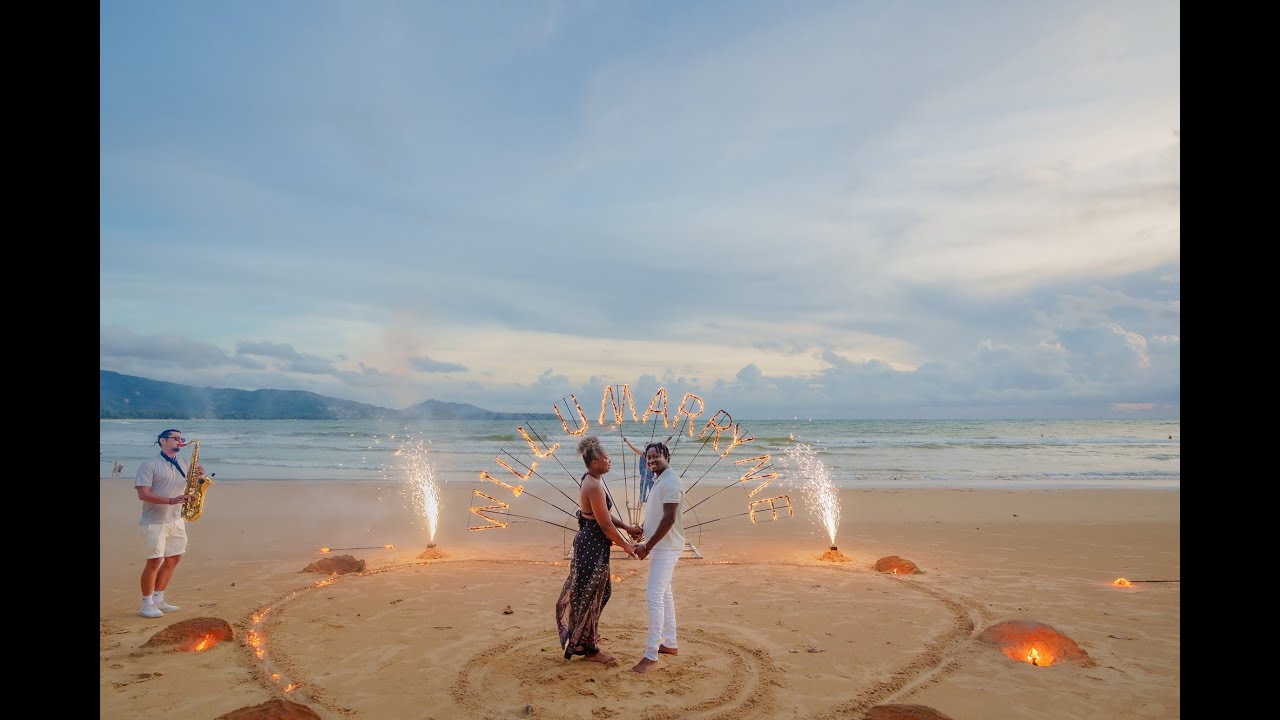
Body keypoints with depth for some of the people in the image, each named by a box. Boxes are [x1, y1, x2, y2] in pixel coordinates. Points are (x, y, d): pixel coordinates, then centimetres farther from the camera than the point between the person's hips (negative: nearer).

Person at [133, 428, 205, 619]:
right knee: (155, 561, -7)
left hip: (177, 520, 7)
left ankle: (158, 599, 21)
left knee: (174, 558, 9)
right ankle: (146, 604, 3)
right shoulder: (149, 465, -7)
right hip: (155, 521, -7)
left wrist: (198, 477, -5)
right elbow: (143, 494, -15)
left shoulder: (183, 465, 13)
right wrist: (170, 500, -25)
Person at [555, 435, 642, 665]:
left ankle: (582, 642, 34)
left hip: (590, 542, 10)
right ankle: (589, 649, 18)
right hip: (593, 545, -10)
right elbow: (606, 526, -20)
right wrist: (627, 546, -8)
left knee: (601, 591, 20)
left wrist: (627, 527, 13)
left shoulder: (592, 480, 7)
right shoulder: (594, 487, -24)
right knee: (590, 596, 4)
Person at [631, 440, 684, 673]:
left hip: (666, 548, -10)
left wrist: (647, 546, -20)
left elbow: (669, 519, -24)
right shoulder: (659, 481, 13)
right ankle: (670, 643, 28)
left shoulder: (670, 482, -19)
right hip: (660, 546, 10)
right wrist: (647, 544, 15)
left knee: (654, 596, -11)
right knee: (664, 594, 17)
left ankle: (651, 654, -9)